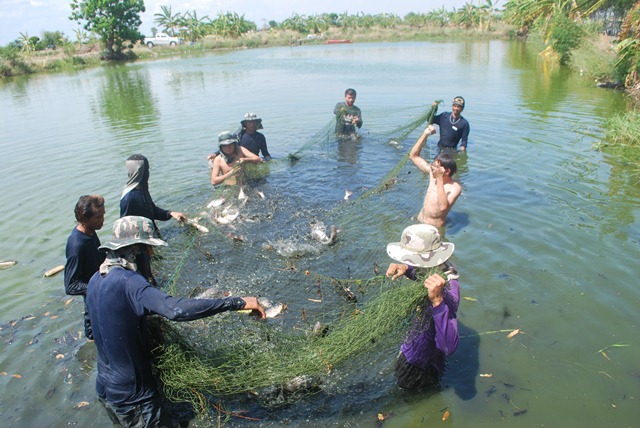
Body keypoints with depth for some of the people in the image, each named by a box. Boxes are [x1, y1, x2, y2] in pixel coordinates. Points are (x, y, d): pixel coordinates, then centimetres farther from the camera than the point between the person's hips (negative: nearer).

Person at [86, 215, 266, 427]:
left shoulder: (96, 280, -1)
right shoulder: (127, 281, -29)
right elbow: (176, 309, -42)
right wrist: (238, 302, -40)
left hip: (105, 389, 9)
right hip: (133, 396, -9)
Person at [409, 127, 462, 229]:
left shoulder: (455, 187, -17)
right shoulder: (432, 172, 0)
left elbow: (443, 207, -34)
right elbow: (413, 156, 7)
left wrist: (440, 180, -35)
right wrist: (425, 134, -4)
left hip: (435, 227, -4)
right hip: (419, 222, 5)